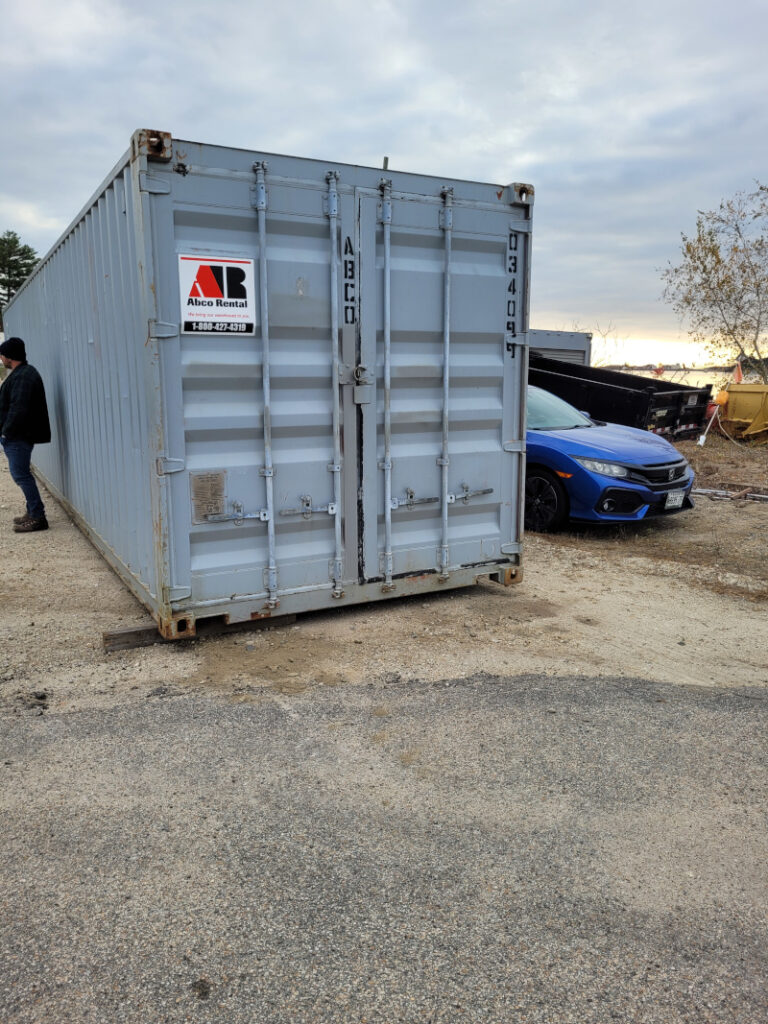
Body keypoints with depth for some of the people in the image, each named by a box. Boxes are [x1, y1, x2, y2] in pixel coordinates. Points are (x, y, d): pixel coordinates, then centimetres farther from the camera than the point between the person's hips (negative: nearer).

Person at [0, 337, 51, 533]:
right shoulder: (20, 374, 17)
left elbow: (19, 408, -26)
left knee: (21, 475, -9)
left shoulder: (24, 376, -18)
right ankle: (33, 512, 24)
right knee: (22, 474, 16)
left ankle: (37, 517, -6)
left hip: (18, 436, -11)